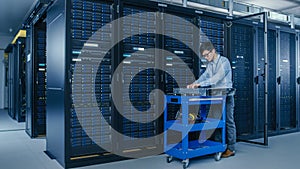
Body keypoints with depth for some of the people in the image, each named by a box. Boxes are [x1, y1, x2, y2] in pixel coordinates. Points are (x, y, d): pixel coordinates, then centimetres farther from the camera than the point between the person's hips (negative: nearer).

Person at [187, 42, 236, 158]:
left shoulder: (224, 61, -11)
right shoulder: (210, 64, 14)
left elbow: (218, 77, -24)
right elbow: (205, 75, 5)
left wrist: (200, 84, -30)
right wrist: (194, 84, -14)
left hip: (226, 96, -7)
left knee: (228, 121, -1)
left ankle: (231, 149, 7)